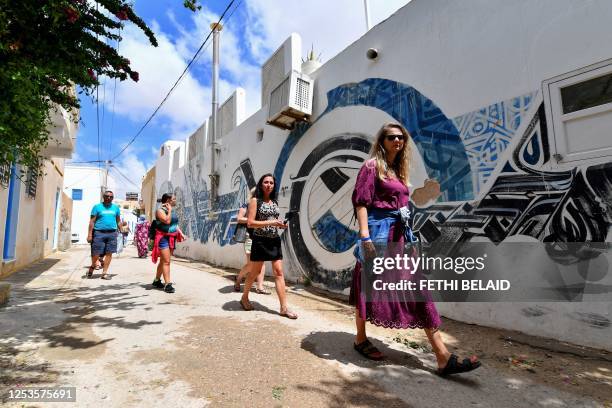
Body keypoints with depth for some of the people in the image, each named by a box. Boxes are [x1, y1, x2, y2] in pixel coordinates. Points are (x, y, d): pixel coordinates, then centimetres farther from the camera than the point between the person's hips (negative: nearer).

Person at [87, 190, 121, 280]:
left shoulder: (116, 207, 13)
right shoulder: (97, 207, 3)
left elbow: (118, 221, 17)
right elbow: (92, 221, -1)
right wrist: (90, 234, -7)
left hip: (112, 233, 3)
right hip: (99, 233, -2)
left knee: (109, 253, 1)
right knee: (96, 254, 0)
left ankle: (104, 272, 10)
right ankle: (92, 267, 29)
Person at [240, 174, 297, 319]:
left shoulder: (274, 202, 12)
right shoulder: (255, 201, -5)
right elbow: (250, 223, -14)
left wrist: (280, 225, 0)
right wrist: (270, 222, -21)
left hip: (274, 240, 5)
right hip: (260, 241, -5)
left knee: (279, 272, 0)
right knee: (254, 272, 9)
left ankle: (284, 307, 2)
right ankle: (244, 298, 33)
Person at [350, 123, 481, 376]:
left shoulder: (398, 170, 20)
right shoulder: (372, 165, -3)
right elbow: (361, 201, -13)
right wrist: (365, 237, -22)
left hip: (400, 232, 8)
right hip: (379, 229, -7)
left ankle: (443, 357, 2)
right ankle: (360, 339, 25)